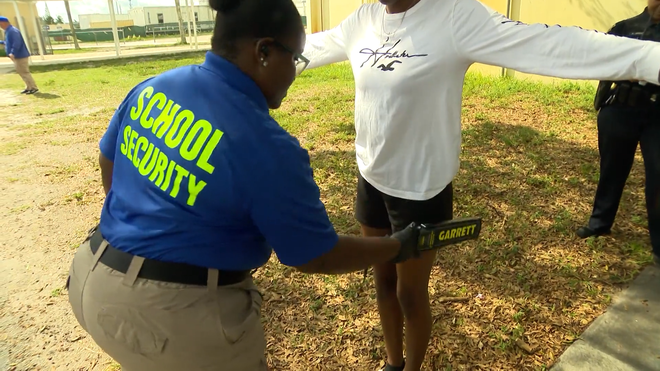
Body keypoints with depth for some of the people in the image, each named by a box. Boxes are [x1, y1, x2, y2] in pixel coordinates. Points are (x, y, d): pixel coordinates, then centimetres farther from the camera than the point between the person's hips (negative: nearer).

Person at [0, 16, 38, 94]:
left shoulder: (12, 31, -16)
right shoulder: (8, 31, 16)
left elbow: (17, 43, -26)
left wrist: (12, 53, -29)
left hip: (20, 56, -10)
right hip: (17, 56, 10)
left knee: (24, 72, -7)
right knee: (21, 72, 14)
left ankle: (34, 88, -2)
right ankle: (29, 87, 19)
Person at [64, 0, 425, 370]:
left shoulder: (152, 87, -3)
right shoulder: (267, 146, -24)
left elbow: (108, 163, 13)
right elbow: (317, 256, -15)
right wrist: (399, 246, 0)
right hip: (173, 312, -7)